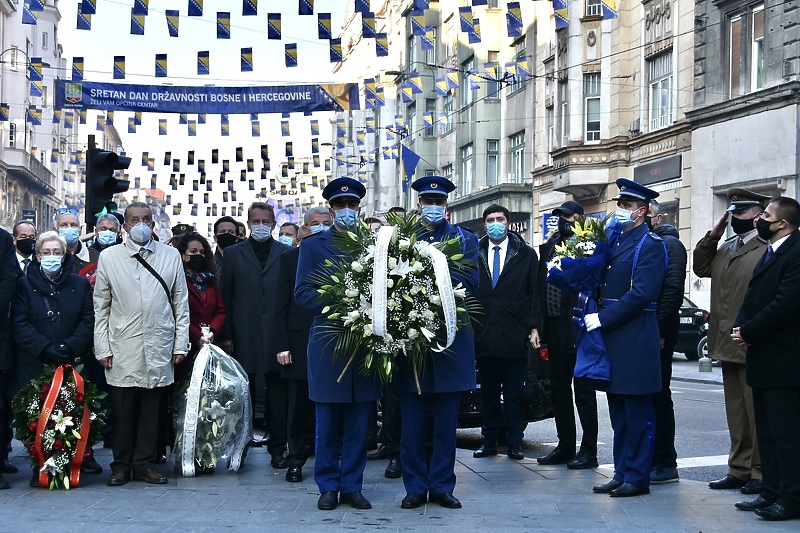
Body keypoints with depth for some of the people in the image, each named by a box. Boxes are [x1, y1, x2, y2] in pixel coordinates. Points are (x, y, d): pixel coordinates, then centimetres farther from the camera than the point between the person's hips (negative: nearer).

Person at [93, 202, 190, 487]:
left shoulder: (171, 256, 8)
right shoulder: (109, 257, 6)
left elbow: (181, 303, 9)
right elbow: (101, 307, 6)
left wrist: (181, 344, 4)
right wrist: (102, 348, 0)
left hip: (159, 349, 1)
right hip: (122, 349, -1)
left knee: (151, 409, 5)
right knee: (123, 409, 1)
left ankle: (144, 464, 16)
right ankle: (121, 465, 13)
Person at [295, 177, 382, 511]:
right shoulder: (313, 246, 6)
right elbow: (303, 293, -2)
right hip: (328, 342, -1)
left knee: (359, 423, 6)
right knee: (327, 422, 4)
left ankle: (352, 486, 15)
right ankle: (328, 486, 13)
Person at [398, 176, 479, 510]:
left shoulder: (465, 240, 9)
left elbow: (471, 284, -5)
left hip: (450, 340, 1)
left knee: (446, 422, 6)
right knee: (412, 422, 4)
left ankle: (442, 486, 16)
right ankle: (415, 487, 13)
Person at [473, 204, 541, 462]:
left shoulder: (526, 255, 5)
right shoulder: (475, 254, 8)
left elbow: (534, 293, 4)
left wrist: (533, 327, -4)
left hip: (515, 337, -2)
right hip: (484, 336, 2)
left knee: (514, 394, 4)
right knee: (488, 394, 10)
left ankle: (514, 443, 12)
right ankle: (489, 441, 18)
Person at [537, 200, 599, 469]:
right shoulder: (552, 243, 13)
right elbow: (542, 280, 16)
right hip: (555, 326, 8)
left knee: (583, 390, 0)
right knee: (558, 389, 14)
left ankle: (589, 451, 7)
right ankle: (565, 446, 23)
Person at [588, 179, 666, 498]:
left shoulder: (650, 244, -8)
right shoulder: (615, 241, 17)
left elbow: (641, 293, -18)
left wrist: (603, 319, -16)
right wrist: (597, 318, 4)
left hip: (635, 339, -8)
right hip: (611, 338, 8)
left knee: (637, 412, -1)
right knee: (618, 412, 13)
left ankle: (638, 478, 6)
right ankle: (622, 474, 20)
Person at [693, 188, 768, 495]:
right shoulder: (726, 249, 16)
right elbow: (700, 268, 23)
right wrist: (712, 235, 11)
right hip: (728, 344, 9)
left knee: (757, 413, 0)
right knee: (736, 413, 15)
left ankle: (761, 472, 9)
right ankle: (739, 469, 23)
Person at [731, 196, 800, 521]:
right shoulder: (771, 253, 18)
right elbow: (754, 297, 19)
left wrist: (749, 332, -14)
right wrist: (740, 326, 1)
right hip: (764, 359, 10)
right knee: (767, 432, 13)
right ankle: (772, 492, 21)